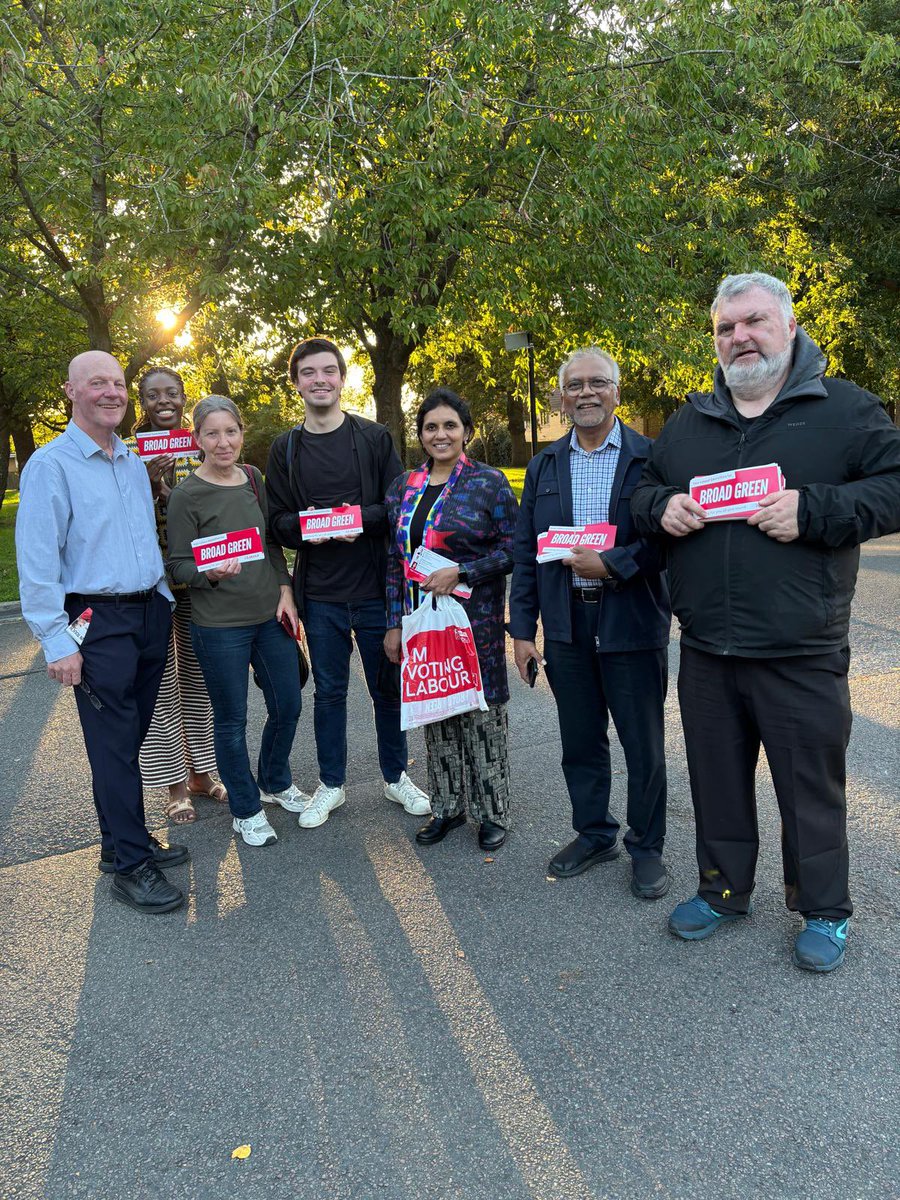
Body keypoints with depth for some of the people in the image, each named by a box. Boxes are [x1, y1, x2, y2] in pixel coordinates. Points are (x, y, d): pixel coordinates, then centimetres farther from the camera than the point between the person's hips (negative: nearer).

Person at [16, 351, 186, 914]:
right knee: (114, 744, -1)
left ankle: (125, 839, 28)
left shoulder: (135, 462, 13)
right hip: (99, 623, -6)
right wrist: (57, 642, -16)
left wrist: (164, 603, 16)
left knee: (132, 736, 14)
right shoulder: (51, 465, -8)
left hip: (151, 614, 7)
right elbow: (36, 563, -13)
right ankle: (129, 865, 10)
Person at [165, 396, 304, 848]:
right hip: (219, 626, -5)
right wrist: (211, 574, -28)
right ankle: (246, 810, 27)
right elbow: (177, 566, -8)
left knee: (287, 706, 14)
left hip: (270, 615, 5)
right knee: (231, 719, 7)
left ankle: (275, 782, 40)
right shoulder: (186, 495, -10)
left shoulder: (254, 478, 6)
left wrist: (285, 593, 3)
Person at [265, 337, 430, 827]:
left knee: (387, 687, 10)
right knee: (328, 690, 12)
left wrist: (363, 519, -20)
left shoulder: (375, 437, 1)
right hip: (319, 592, 2)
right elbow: (276, 520, 6)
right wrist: (302, 525, -16)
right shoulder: (285, 448, 7)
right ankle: (331, 784, 28)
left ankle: (395, 776, 29)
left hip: (375, 586, -1)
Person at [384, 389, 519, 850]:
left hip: (475, 618, -4)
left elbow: (512, 549, -8)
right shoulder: (404, 486, 8)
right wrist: (393, 623, 7)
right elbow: (396, 558, 10)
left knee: (482, 711, 3)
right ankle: (446, 807, 27)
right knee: (435, 711, 12)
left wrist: (460, 572, -18)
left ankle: (492, 812, 20)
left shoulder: (489, 482, -4)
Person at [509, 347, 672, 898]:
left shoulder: (650, 458, -4)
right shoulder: (544, 466, 9)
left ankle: (647, 847, 26)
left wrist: (612, 564, -21)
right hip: (566, 626, 4)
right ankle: (594, 834, 34)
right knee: (580, 742, 15)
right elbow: (525, 553, 9)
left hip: (633, 623, -4)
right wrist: (522, 629, 5)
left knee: (644, 746, 8)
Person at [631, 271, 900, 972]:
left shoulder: (843, 409, 1)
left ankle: (823, 911, 29)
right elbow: (643, 491, 21)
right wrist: (662, 507, -3)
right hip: (706, 651, 4)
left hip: (801, 654, -4)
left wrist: (814, 510, -19)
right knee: (718, 778, 16)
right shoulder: (689, 422, 13)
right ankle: (724, 890, 35)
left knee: (812, 784, 8)